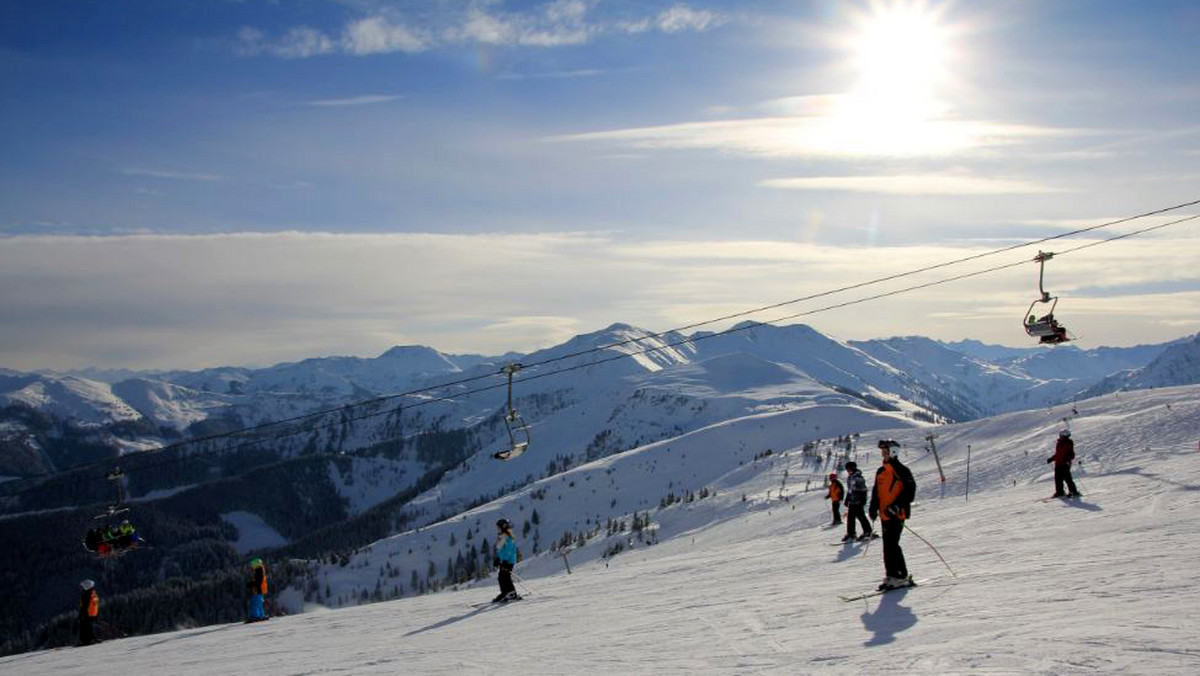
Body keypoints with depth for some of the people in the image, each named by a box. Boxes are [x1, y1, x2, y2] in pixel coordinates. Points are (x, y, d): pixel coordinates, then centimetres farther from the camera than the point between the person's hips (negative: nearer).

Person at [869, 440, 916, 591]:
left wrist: (898, 505, -21)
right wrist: (874, 507, 10)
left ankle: (902, 576, -4)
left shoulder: (900, 469, -8)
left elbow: (910, 488, -15)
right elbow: (876, 491, 24)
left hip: (896, 514, -8)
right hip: (885, 514, 8)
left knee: (892, 544, -12)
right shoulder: (880, 471, 16)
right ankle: (891, 575, 16)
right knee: (887, 545, 9)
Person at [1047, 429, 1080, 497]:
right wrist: (1051, 459, 24)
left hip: (1065, 464, -7)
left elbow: (1072, 455, -11)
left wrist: (1067, 459, -28)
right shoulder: (1059, 444, 15)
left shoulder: (1068, 443, -7)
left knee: (1067, 479, -8)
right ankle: (1059, 492, 15)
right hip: (1058, 464, 7)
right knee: (1058, 479, 7)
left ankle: (1074, 492, 0)